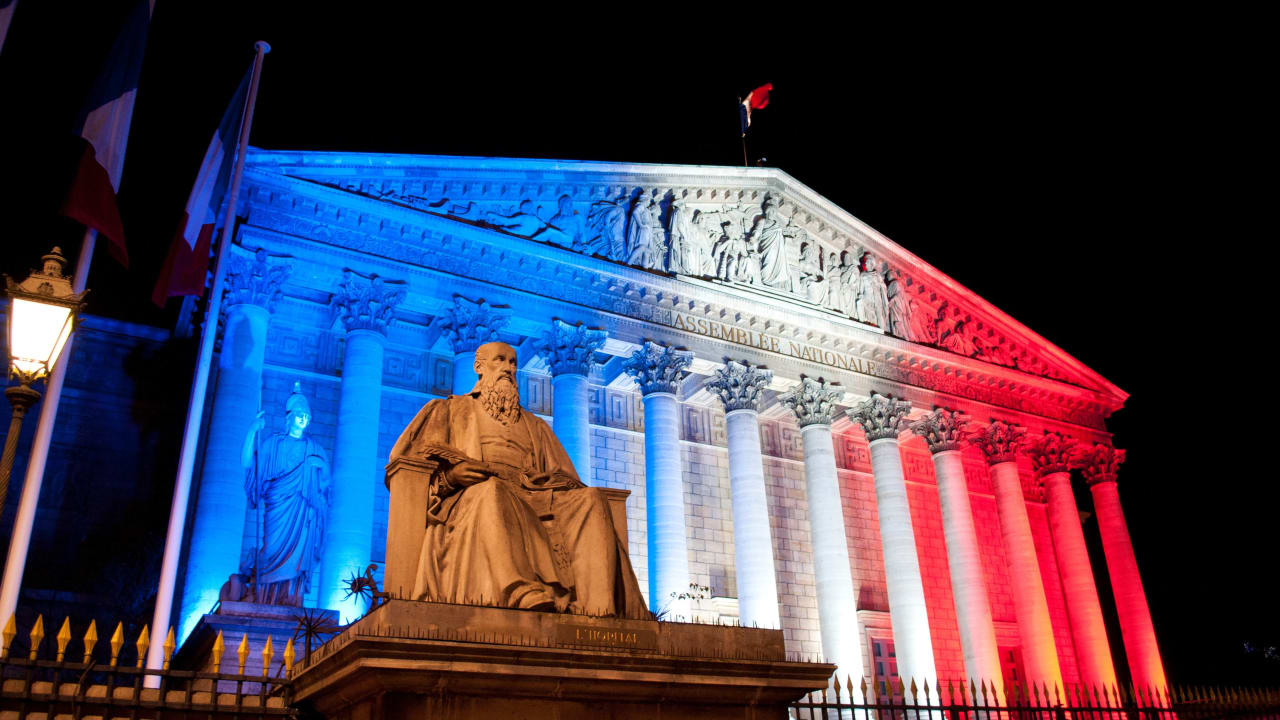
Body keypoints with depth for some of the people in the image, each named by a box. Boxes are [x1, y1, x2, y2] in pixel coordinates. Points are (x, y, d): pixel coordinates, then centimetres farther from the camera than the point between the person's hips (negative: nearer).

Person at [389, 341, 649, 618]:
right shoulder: (451, 409, 27)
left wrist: (568, 484, -1)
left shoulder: (534, 425, 35)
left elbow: (561, 474, 26)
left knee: (591, 498, -25)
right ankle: (524, 594, -61)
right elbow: (408, 460, 13)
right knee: (492, 490, -40)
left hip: (535, 497, 3)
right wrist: (448, 474, -10)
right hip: (472, 492, -3)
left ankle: (597, 606, -45)